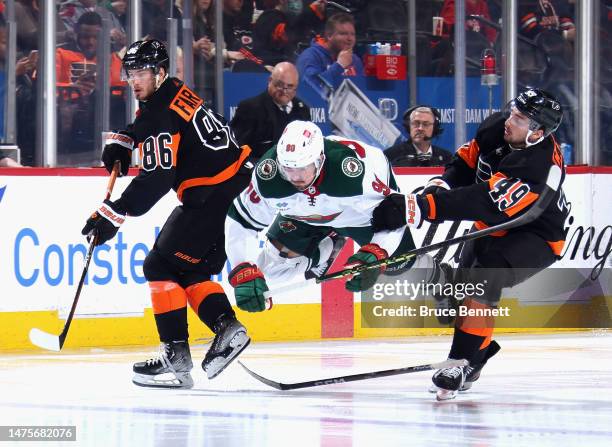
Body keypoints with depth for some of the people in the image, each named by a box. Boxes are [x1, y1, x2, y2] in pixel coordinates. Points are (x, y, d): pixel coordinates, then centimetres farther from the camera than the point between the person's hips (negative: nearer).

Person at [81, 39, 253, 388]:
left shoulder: (161, 112, -16)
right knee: (192, 270, 16)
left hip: (217, 196, -10)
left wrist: (114, 216, -20)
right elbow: (142, 127, 38)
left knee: (162, 265, -5)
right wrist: (120, 143, 19)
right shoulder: (171, 93, 14)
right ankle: (226, 328, 2)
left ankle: (176, 356, -7)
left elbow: (156, 180, -22)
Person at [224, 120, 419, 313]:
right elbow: (239, 222, -24)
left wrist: (373, 255, -47)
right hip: (303, 215, 3)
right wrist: (243, 272, -35)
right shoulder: (267, 175, -36)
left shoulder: (355, 168, -44)